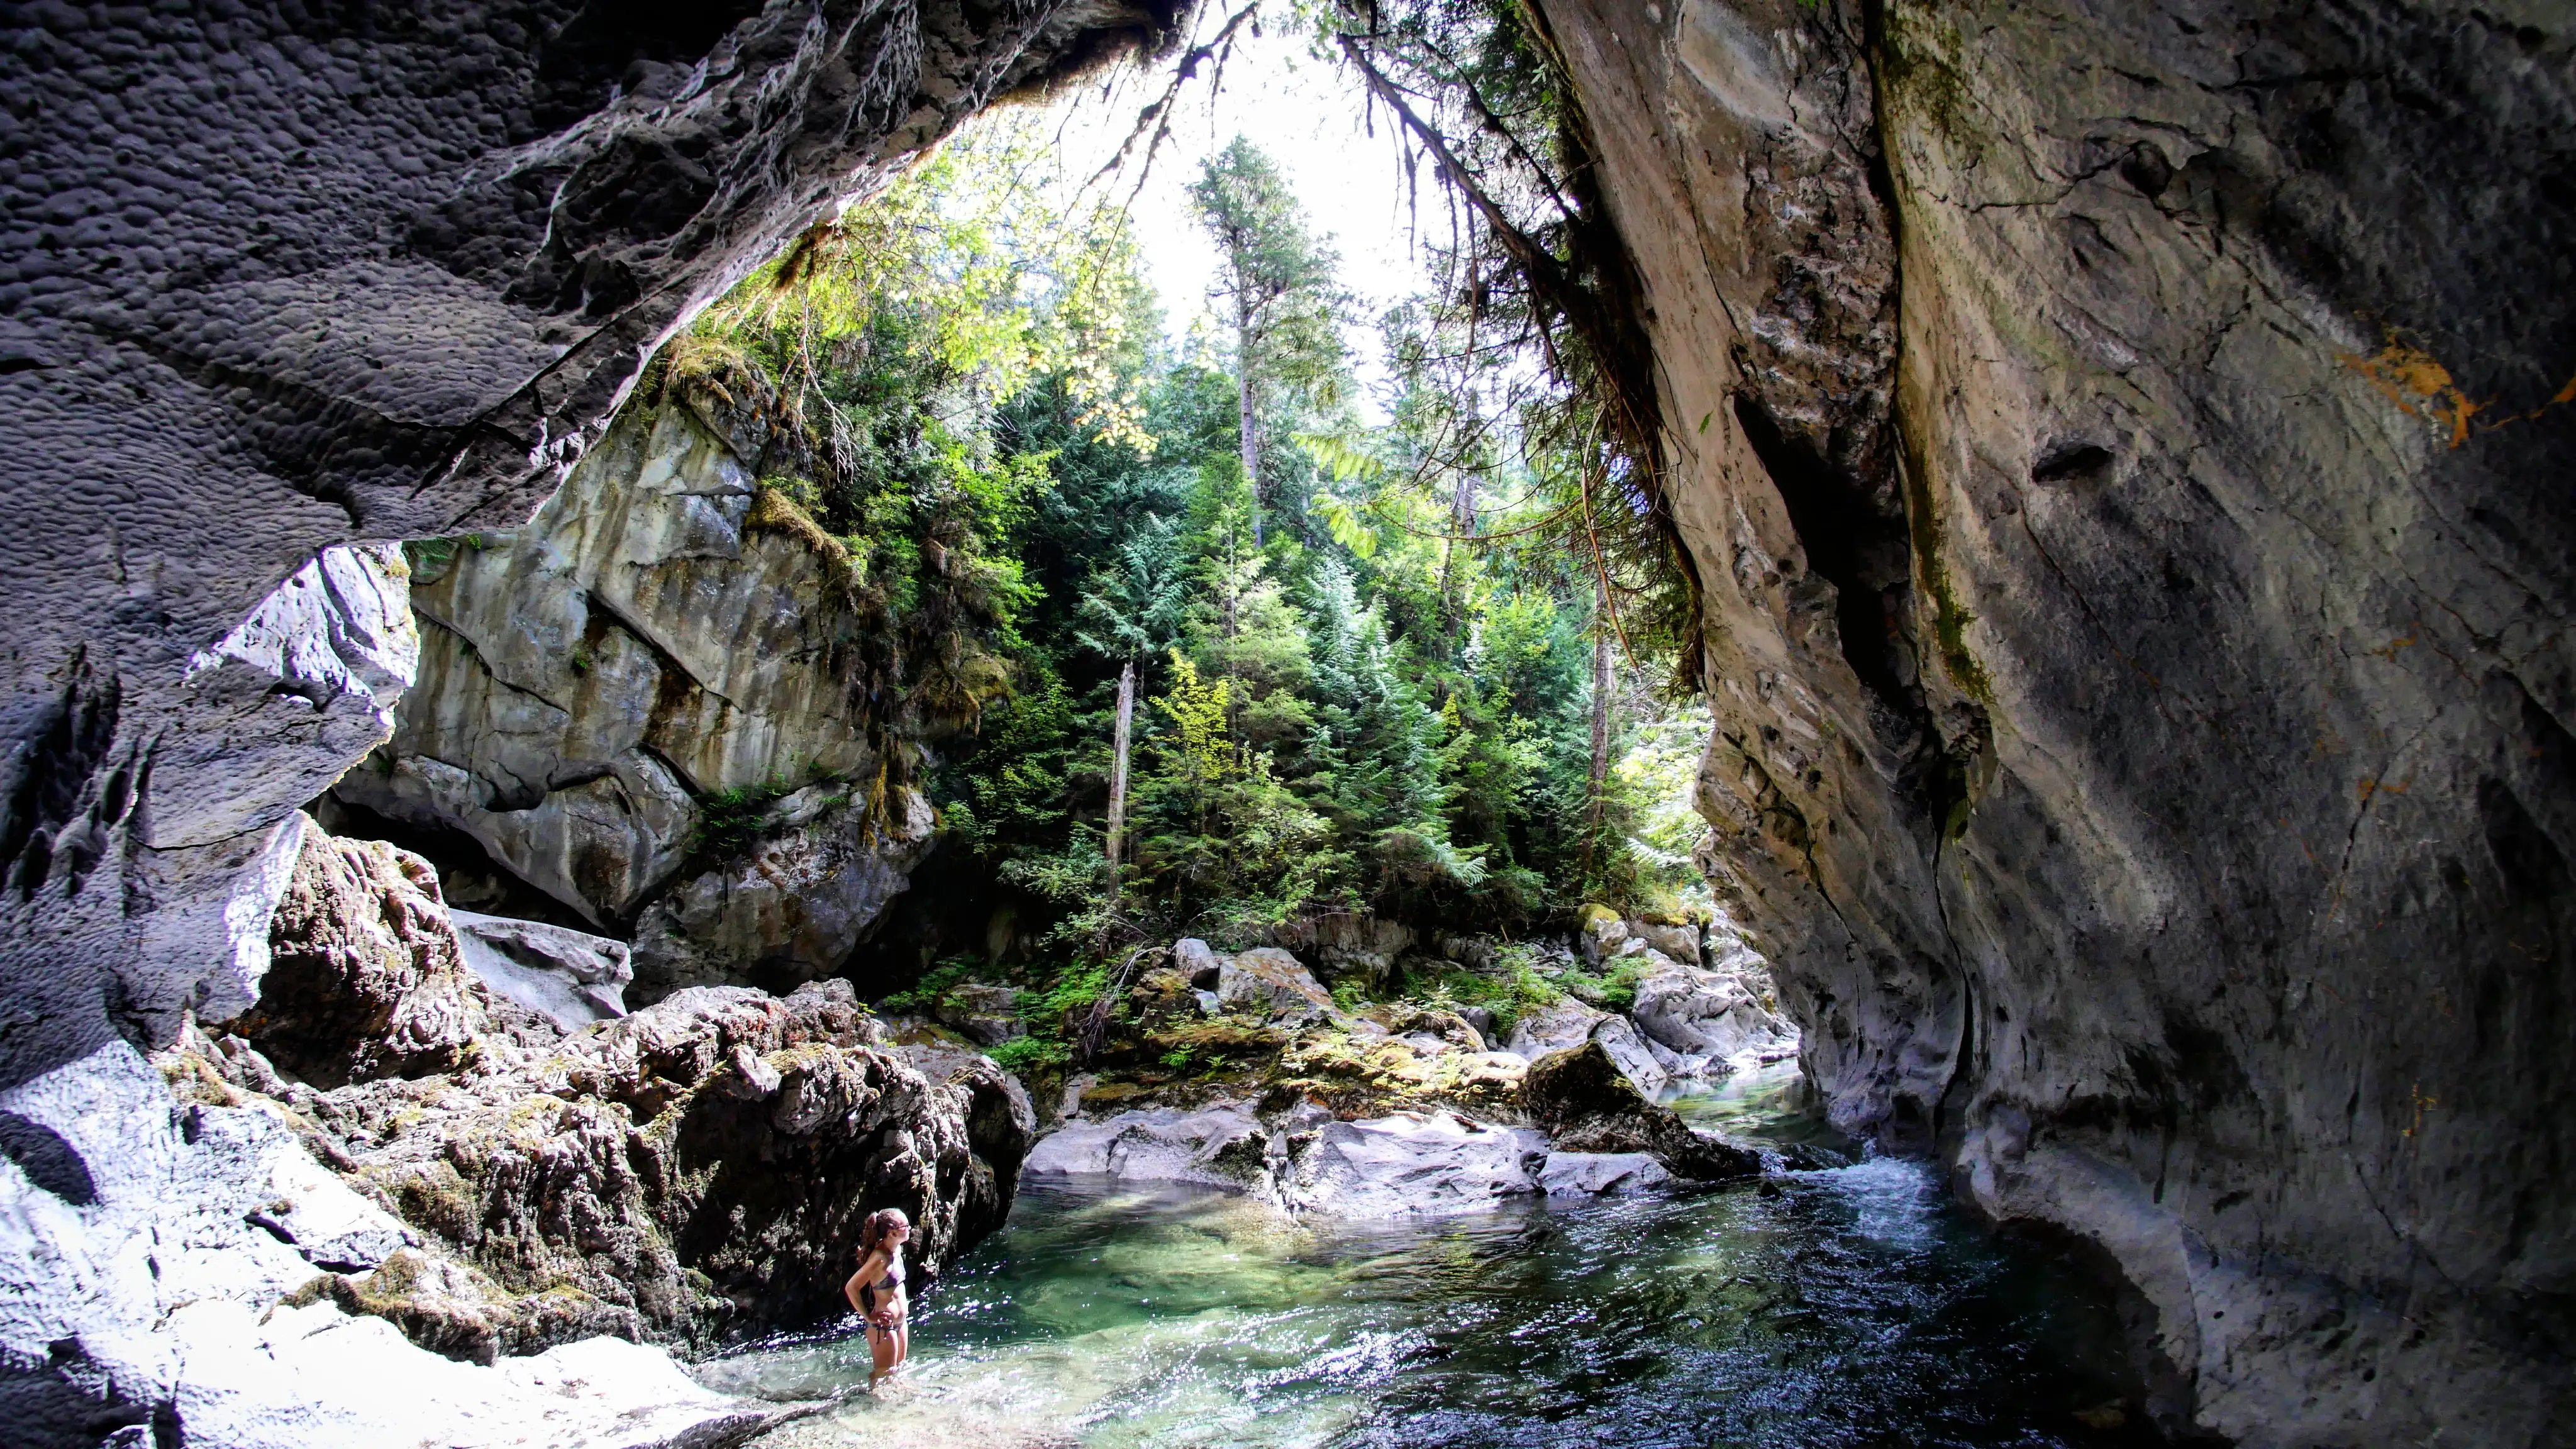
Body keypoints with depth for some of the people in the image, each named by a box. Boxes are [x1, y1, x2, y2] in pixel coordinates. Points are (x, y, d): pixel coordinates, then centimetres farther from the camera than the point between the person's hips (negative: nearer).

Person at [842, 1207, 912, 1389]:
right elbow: (851, 1287, -25)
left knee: (898, 1371, 20)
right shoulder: (880, 1257, -25)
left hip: (900, 1323, 9)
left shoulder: (897, 1250, 2)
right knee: (883, 1375, 3)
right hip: (884, 1326, -9)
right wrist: (869, 1317, -19)